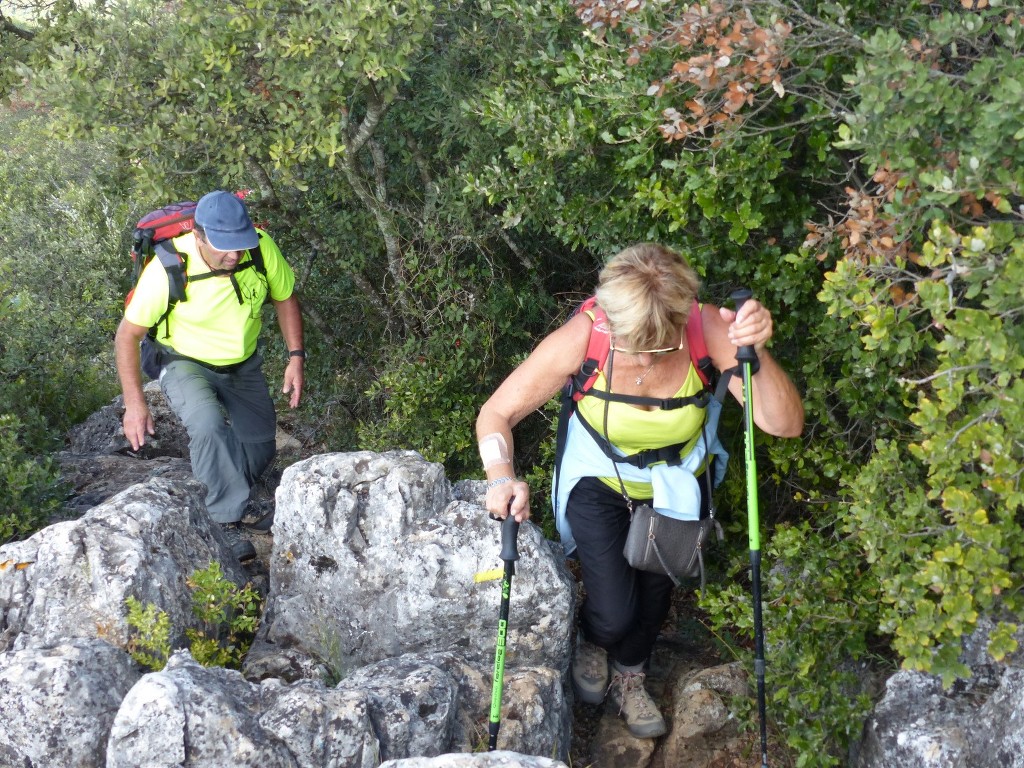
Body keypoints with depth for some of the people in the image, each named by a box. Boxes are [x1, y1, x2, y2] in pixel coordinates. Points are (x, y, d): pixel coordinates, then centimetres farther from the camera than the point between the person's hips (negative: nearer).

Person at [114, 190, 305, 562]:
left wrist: (296, 358, -10)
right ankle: (225, 522, -22)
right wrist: (134, 402, -23)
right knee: (209, 426, -34)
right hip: (187, 365, -4)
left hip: (244, 365, 4)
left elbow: (285, 299, -3)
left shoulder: (262, 247, -23)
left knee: (261, 449, 11)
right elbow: (128, 335, -19)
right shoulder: (167, 270, -31)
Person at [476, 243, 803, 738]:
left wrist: (757, 354, -55)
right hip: (598, 480, -2)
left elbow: (786, 425, -38)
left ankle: (629, 677, 55)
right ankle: (591, 641, 35)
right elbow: (497, 413, -26)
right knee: (614, 614, -6)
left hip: (677, 480, 2)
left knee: (656, 586, 21)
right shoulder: (582, 338, -36)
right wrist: (501, 477, -46)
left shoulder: (712, 330, -34)